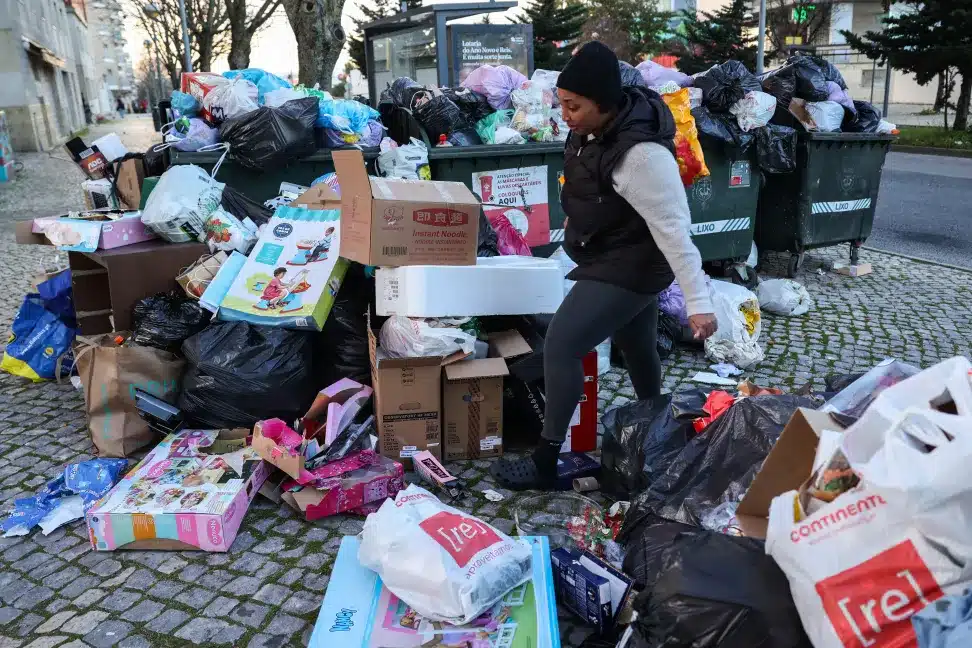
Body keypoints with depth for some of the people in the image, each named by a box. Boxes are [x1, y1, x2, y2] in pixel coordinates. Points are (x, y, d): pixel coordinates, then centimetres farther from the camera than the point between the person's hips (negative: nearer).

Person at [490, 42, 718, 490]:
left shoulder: (642, 153, -30)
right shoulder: (596, 129, -3)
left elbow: (674, 229, -30)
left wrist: (698, 302, -29)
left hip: (628, 267, -9)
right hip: (617, 259, 9)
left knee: (560, 347, -11)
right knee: (637, 348, 23)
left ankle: (545, 463, 0)